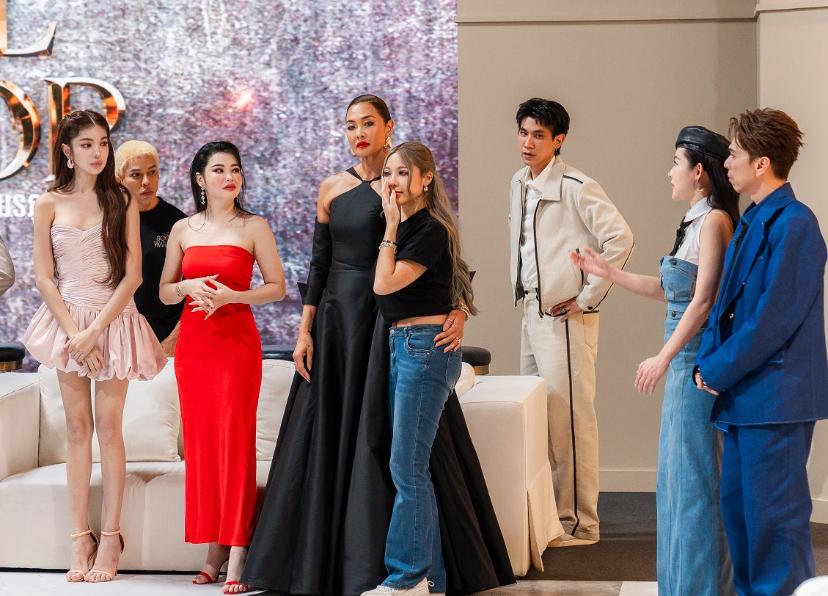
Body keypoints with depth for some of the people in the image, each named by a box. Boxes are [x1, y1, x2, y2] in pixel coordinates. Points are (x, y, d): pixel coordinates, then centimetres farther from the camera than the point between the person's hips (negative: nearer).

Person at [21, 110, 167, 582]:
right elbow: (44, 277, 2)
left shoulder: (122, 201, 0)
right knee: (78, 428, 3)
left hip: (113, 321, -1)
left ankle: (110, 539, 1)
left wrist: (95, 330, -11)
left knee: (108, 428, -3)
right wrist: (73, 332, -8)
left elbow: (132, 275, -4)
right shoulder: (49, 205, 3)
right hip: (67, 321, 1)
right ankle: (81, 539, 5)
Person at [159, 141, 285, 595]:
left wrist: (232, 295, -14)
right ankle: (213, 549, 10)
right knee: (200, 440, 2)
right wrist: (188, 287, -8)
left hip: (237, 340, -3)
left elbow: (277, 287, 1)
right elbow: (164, 291, 14)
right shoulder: (183, 230, 10)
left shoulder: (254, 227, 1)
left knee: (236, 439, -8)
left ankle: (236, 556, -9)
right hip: (193, 341, 3)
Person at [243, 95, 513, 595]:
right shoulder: (333, 189, 8)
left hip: (396, 323, -3)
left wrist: (459, 309, -22)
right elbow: (320, 262, 9)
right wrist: (305, 330, 2)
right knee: (333, 438, 4)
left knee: (397, 438, -3)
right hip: (339, 320, 3)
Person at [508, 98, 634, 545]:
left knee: (569, 418, -6)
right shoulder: (519, 184, 12)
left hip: (565, 318, -9)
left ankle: (578, 522, 1)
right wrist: (521, 290, 16)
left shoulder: (576, 188, -14)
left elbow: (620, 238, -19)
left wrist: (588, 296, -15)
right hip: (531, 313, 9)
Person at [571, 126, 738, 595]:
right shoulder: (696, 222, 14)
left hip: (697, 358, -10)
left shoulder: (715, 221, -14)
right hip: (685, 360, 10)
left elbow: (704, 300, -20)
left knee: (695, 472, -3)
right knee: (680, 473, 15)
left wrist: (663, 358, -20)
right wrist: (609, 273, 20)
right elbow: (668, 289, 18)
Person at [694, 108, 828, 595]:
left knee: (773, 516, -4)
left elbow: (775, 317, -20)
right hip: (744, 394, 10)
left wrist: (719, 371, -13)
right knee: (737, 505, 16)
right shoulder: (752, 221, 13)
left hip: (774, 398, -10)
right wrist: (709, 362, 1)